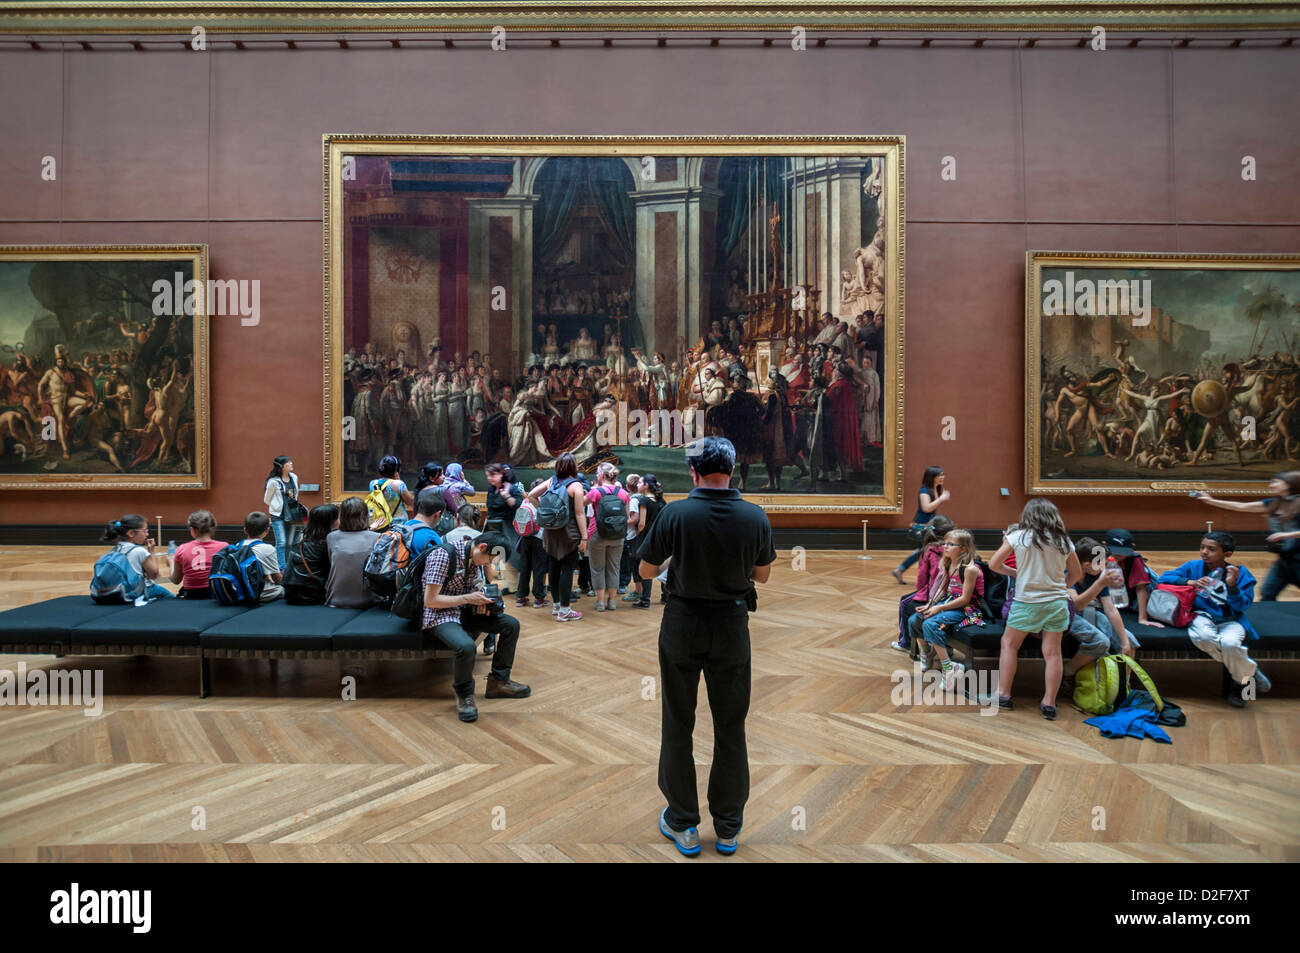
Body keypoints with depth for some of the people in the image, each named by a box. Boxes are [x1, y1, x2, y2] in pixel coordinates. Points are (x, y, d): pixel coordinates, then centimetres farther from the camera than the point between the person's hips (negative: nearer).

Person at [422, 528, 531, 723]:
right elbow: (430, 600, -22)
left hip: (465, 611, 8)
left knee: (511, 624, -7)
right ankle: (464, 694, -8)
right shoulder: (443, 555, -21)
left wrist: (482, 601, -4)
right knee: (466, 646, -36)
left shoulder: (476, 558, 3)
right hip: (439, 615, -8)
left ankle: (498, 681, 6)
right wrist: (468, 598, -21)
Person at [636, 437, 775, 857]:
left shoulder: (675, 514, -16)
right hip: (732, 625, 2)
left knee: (678, 725, 13)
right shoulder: (755, 517, -10)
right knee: (730, 728, 14)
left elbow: (646, 572, -5)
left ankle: (683, 825, 23)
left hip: (683, 625, -2)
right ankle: (728, 828, 25)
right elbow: (762, 575, 4)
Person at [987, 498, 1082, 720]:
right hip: (1057, 603, 3)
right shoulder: (1064, 542, 3)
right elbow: (1077, 574, 15)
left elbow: (993, 564, -2)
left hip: (1027, 603, -3)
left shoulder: (1017, 537, -6)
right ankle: (1049, 703, 12)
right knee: (1052, 652, 7)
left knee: (1009, 644, 13)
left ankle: (1003, 695, 14)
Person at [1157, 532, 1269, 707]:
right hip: (1203, 616, 1)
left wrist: (1232, 585, -20)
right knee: (1201, 637, -36)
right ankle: (1249, 667, -10)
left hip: (1230, 620, -1)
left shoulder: (1240, 573, 2)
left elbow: (1242, 606, -3)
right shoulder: (1194, 567, 5)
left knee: (1230, 643, -35)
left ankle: (1244, 677, -2)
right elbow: (1164, 579, 1)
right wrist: (1191, 582, -12)